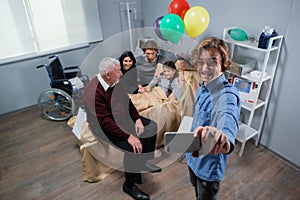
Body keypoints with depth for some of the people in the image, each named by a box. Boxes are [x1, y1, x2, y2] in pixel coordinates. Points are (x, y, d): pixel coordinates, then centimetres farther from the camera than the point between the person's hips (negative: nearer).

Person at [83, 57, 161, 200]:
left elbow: (127, 100, 8)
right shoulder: (93, 92, -28)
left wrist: (138, 119, -4)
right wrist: (128, 137, -34)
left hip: (122, 117, 9)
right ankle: (129, 185, -2)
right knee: (132, 146, -27)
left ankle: (144, 161, 22)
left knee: (151, 126, 5)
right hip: (103, 127, -9)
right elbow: (105, 122, -31)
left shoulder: (115, 82, -4)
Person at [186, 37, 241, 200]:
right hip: (193, 155, 7)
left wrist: (224, 136, -79)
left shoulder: (227, 95, -31)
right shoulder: (203, 86, -4)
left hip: (209, 163, -7)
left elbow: (228, 118, -55)